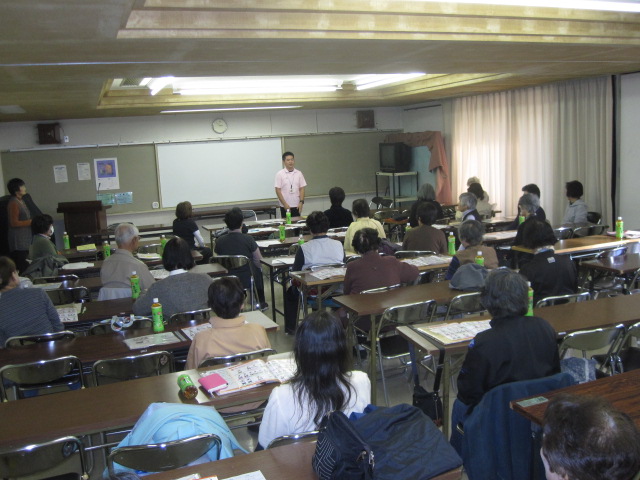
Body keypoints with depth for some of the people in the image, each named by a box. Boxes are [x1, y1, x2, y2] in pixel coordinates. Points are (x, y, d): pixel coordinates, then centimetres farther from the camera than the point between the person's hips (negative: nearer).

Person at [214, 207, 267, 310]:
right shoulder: (248, 239, -17)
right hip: (247, 281, -2)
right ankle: (261, 303, 44)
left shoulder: (220, 241, -10)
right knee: (258, 269, 31)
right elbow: (259, 263, -8)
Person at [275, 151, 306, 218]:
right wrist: (285, 204, -12)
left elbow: (302, 189, 5)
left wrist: (301, 202, -6)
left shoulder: (299, 173, 4)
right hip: (285, 206, -2)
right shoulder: (280, 174, -4)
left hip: (296, 205, 3)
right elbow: (278, 190, -6)